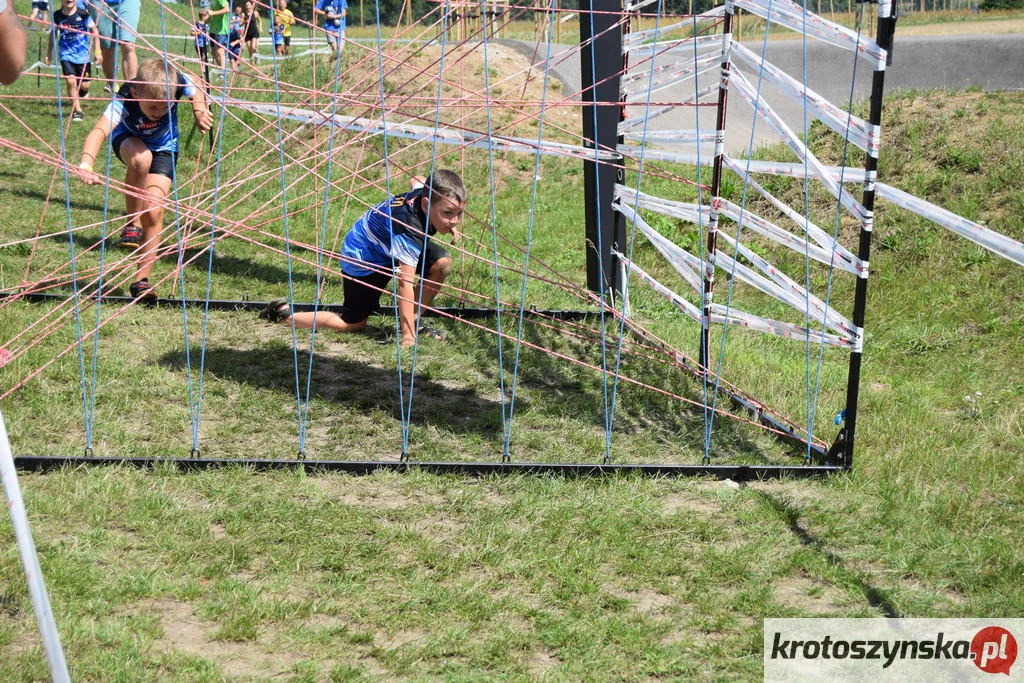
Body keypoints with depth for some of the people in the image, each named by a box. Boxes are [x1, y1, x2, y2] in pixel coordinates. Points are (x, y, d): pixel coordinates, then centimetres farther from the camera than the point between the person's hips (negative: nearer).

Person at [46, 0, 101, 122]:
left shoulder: (83, 14, -11)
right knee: (71, 81, -15)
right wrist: (49, 53, 15)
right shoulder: (57, 16, -4)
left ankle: (81, 94, 44)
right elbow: (54, 33, 11)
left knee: (84, 85, 5)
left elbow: (94, 31, 0)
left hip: (83, 54, 0)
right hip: (66, 54, 0)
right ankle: (77, 110, -1)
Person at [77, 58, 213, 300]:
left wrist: (200, 111, -26)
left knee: (154, 211, -14)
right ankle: (132, 224, -17)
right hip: (128, 139, -1)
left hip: (164, 147, 1)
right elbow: (100, 129, -54)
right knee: (141, 158, -38)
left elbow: (196, 92, -6)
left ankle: (141, 280, -1)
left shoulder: (178, 83, -32)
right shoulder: (124, 100, -39)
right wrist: (86, 163, -70)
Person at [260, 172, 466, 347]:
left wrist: (449, 227, 1)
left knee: (442, 262, -14)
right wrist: (408, 336, -40)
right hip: (363, 259, -8)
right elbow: (405, 283, -41)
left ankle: (413, 320, 2)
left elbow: (416, 181, 10)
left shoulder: (425, 191, -19)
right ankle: (285, 314, 16)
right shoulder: (408, 228, -42)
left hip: (385, 246, 8)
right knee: (354, 323, 3)